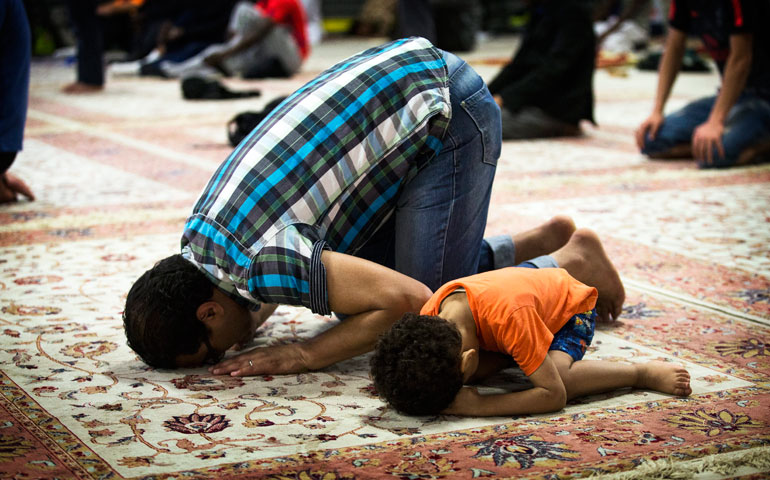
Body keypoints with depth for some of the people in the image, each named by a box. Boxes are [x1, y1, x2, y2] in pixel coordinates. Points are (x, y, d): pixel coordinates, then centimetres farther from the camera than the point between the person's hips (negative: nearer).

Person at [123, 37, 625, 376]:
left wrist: (299, 356, -20)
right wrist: (253, 320, -1)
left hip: (447, 112, -9)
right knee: (360, 289, 11)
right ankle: (537, 241, 19)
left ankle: (576, 266, 11)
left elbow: (409, 298, -26)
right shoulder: (199, 232, 2)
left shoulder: (260, 265, -26)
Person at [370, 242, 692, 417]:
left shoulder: (509, 316, -45)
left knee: (553, 374, -33)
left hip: (572, 304, -7)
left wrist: (478, 406, -48)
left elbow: (554, 395, -42)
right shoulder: (431, 315, -28)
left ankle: (642, 373, -11)